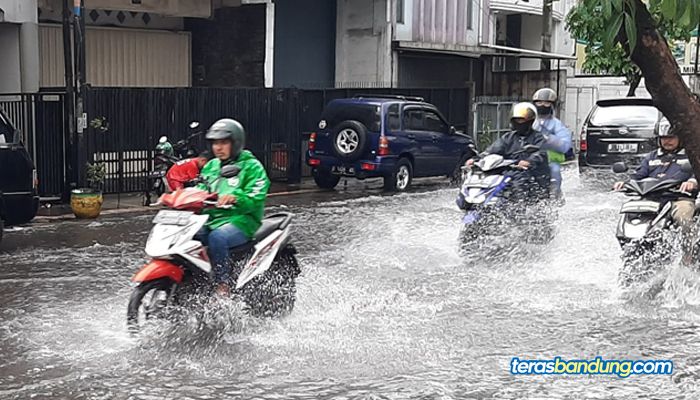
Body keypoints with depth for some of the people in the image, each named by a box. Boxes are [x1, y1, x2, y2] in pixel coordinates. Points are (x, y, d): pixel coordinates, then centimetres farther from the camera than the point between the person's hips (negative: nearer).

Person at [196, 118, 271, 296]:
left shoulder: (251, 166, 0)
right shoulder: (211, 166, 21)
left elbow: (256, 199, -13)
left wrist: (235, 198, -34)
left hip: (241, 218, -6)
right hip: (210, 218, 6)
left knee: (217, 237, -37)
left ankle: (223, 285, -29)